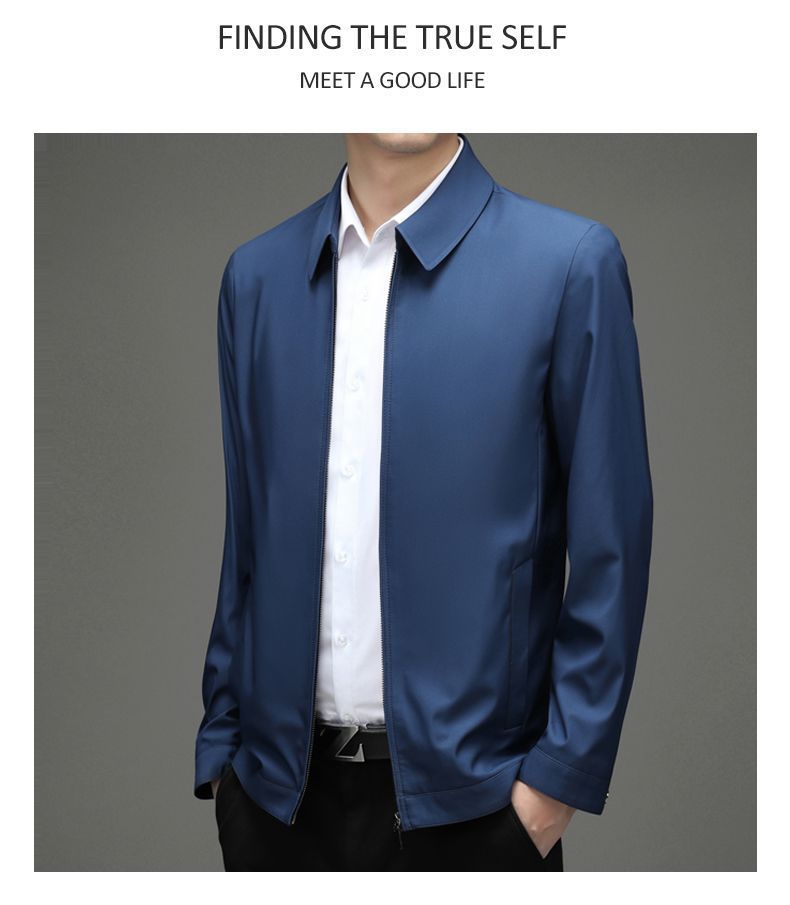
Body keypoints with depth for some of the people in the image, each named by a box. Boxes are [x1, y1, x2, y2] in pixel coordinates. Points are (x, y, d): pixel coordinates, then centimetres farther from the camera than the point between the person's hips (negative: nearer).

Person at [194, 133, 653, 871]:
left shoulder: (570, 262, -8)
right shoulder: (256, 274, 4)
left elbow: (611, 549, -7)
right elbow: (245, 537, 8)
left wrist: (562, 774, -9)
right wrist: (221, 741, 8)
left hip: (467, 795, -3)